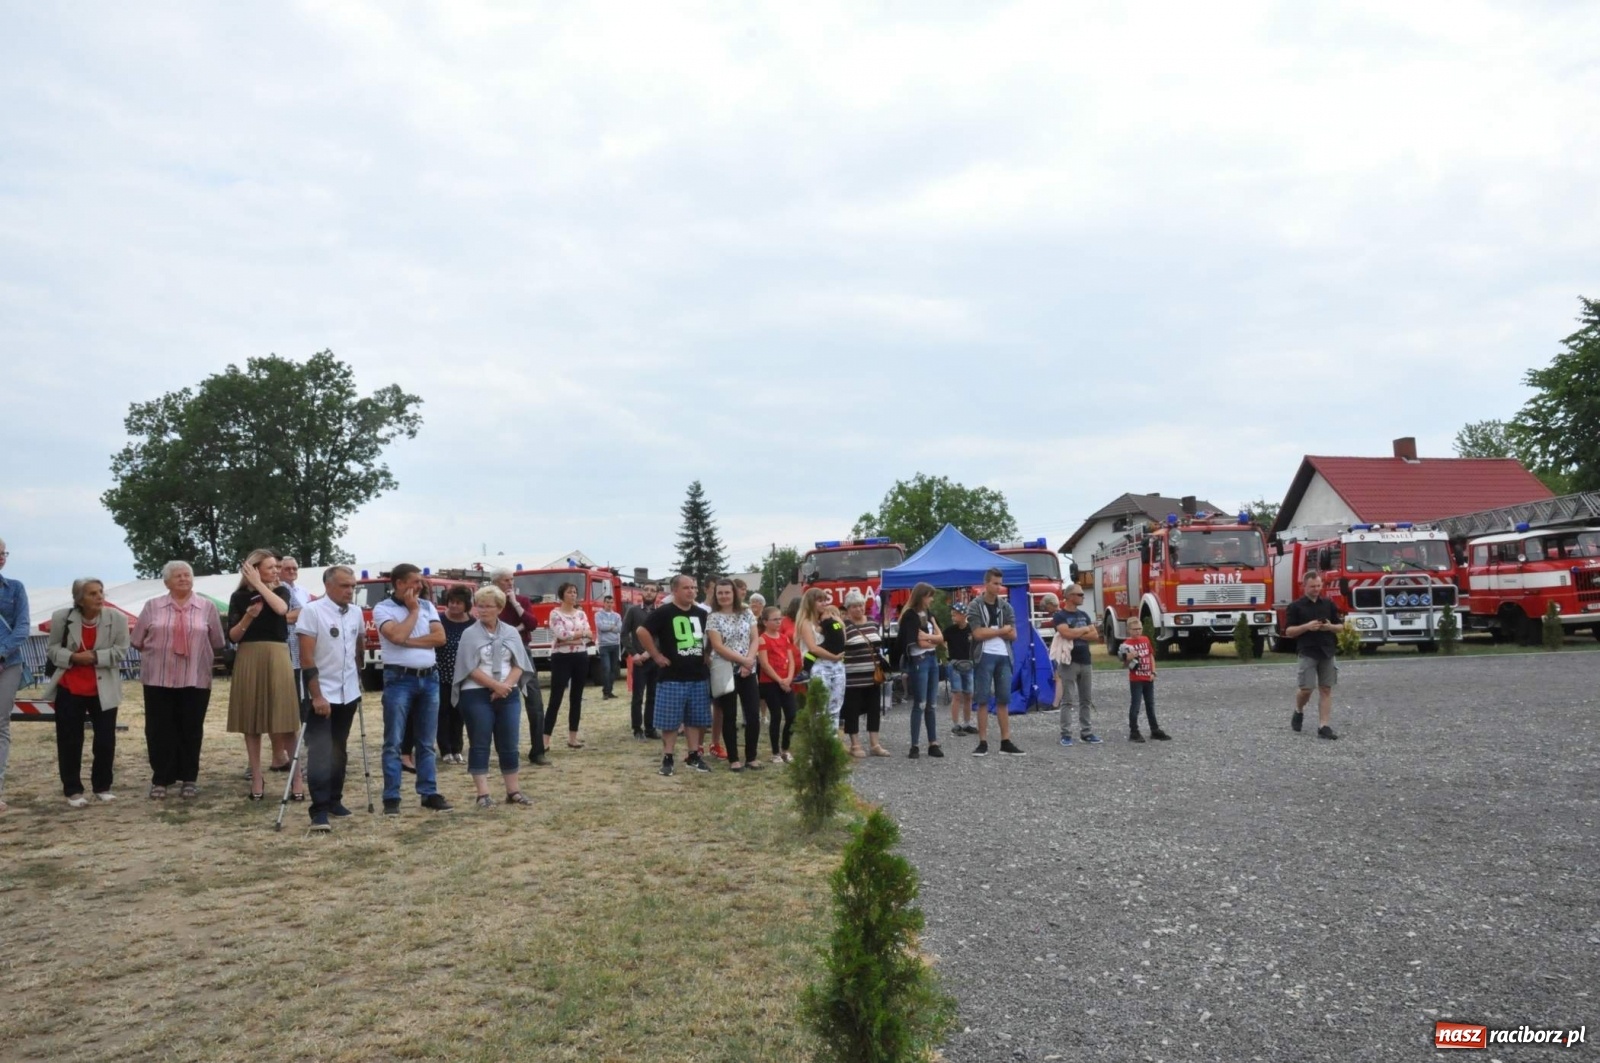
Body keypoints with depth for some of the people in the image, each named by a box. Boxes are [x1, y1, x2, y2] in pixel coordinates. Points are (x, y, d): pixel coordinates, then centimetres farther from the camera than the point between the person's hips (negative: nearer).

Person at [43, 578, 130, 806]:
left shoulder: (117, 618, -8)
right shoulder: (62, 617, -6)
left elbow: (121, 651, -6)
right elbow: (52, 648, 2)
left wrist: (95, 656, -20)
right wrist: (73, 657, -16)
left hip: (104, 689, 0)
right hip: (69, 688, 0)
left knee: (105, 740, 4)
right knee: (69, 740, 5)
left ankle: (103, 787, 19)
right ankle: (73, 790, 16)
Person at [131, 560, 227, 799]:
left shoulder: (207, 607, 4)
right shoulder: (152, 607, 4)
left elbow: (217, 643, 8)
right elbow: (137, 641, 8)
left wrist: (201, 658, 8)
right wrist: (156, 654, 9)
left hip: (195, 678, 0)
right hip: (159, 678, 0)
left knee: (191, 730, 5)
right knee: (159, 730, 3)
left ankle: (189, 779, 14)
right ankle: (160, 780, 11)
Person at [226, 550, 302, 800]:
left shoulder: (280, 590, 8)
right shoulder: (239, 597, 6)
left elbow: (281, 609, -16)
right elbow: (232, 637, 2)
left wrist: (259, 584, -9)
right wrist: (248, 617, -15)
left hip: (276, 657, -1)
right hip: (248, 659, 1)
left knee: (284, 719, -6)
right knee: (251, 722, 5)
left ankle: (296, 777, -2)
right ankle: (256, 778, 13)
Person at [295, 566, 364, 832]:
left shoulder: (355, 613, 5)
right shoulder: (312, 611, -13)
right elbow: (306, 658, -16)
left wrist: (358, 681, 19)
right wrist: (316, 695, -20)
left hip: (347, 694, 6)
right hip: (321, 695, -6)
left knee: (338, 751, 12)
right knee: (320, 753, -8)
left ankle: (334, 801, 22)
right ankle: (320, 810, -8)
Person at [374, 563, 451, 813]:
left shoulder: (427, 606, 10)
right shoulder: (383, 609, -3)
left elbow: (440, 637, -2)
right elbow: (396, 636, -19)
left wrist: (408, 641, -11)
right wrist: (413, 610, -7)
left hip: (429, 678, 4)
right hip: (399, 679, -4)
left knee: (427, 742, 9)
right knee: (393, 742, -2)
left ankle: (430, 793, 14)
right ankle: (391, 797, 2)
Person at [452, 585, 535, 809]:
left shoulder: (511, 633, 8)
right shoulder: (470, 634, -1)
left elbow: (518, 665, 3)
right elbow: (471, 668, -8)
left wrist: (506, 685, -13)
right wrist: (495, 685, -15)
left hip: (508, 695, 3)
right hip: (477, 695, -3)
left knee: (508, 745, 7)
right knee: (480, 745, -1)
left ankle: (513, 791, 15)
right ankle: (483, 794, 2)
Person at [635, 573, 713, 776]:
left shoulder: (701, 614, 9)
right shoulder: (664, 612, -9)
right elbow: (642, 632, -17)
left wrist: (706, 655, 12)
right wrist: (656, 656, -15)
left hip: (698, 676, 5)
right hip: (672, 677, -5)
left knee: (696, 719, 11)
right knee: (670, 720, 0)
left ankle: (694, 755, 21)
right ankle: (667, 758, 9)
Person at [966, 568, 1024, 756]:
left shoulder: (1006, 606, 12)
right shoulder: (975, 606, -1)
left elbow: (1013, 635, 5)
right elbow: (978, 634, -12)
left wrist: (990, 631, -7)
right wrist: (1001, 630, -5)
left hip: (1003, 656, 4)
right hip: (984, 656, -4)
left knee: (1004, 700, 6)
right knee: (983, 700, -1)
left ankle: (1006, 742, 10)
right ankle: (983, 742, 3)